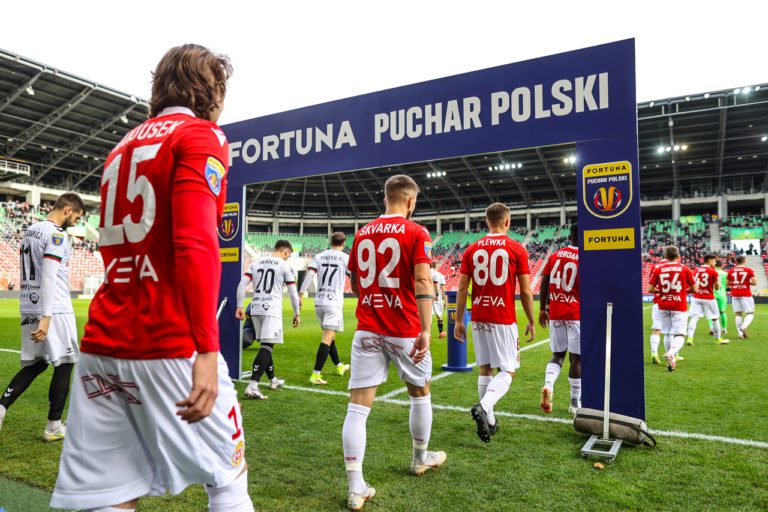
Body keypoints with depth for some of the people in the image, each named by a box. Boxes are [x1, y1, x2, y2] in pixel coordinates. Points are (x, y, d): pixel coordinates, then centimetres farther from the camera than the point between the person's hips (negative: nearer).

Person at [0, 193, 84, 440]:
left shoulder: (30, 231, 15)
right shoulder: (56, 235, -13)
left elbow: (28, 273, 20)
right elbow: (48, 277, -21)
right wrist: (46, 317, -24)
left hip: (29, 308, 8)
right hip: (55, 310, -8)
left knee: (35, 364, 16)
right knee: (64, 365, 3)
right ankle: (53, 427, 10)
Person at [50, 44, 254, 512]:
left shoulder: (123, 146, 19)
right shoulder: (201, 136, -5)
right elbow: (196, 245, -19)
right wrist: (208, 350, -23)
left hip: (102, 342, 7)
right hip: (169, 344, -7)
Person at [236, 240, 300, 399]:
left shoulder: (256, 263, 15)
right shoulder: (285, 266, 1)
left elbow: (242, 284, 6)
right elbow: (293, 292, 1)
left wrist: (239, 306, 8)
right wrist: (296, 314, 10)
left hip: (256, 308, 6)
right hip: (272, 310, -6)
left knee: (266, 345, 18)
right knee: (267, 347, -10)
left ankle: (273, 380, 32)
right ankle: (252, 387, -21)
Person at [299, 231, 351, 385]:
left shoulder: (319, 256, 8)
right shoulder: (345, 258, -2)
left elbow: (309, 275, -3)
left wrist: (300, 296, -4)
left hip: (319, 303, 6)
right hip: (334, 303, -5)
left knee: (330, 336, 19)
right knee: (327, 338, -9)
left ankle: (339, 366, 37)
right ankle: (315, 375, -17)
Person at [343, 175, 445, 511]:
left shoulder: (362, 234, 9)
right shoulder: (416, 233, -5)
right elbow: (423, 282, -17)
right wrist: (426, 330, -20)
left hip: (367, 329, 3)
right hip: (405, 330, -3)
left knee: (358, 405, 1)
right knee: (420, 393, 21)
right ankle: (421, 459, 40)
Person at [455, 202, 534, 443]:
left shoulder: (472, 250, 5)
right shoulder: (516, 249, -3)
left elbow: (462, 289, 4)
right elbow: (526, 291, -3)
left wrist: (458, 321, 11)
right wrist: (531, 322, 8)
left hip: (478, 319, 4)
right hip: (504, 320, -4)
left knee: (485, 369, 14)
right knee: (507, 371, 4)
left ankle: (489, 421, 19)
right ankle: (483, 407, -19)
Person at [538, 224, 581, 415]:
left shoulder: (555, 256, 7)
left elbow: (544, 283, 7)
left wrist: (542, 309, 14)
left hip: (555, 313, 5)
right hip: (576, 314, -4)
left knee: (558, 354, 15)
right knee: (576, 358, 6)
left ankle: (548, 385, -10)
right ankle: (575, 403, 15)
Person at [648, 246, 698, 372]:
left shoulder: (658, 269, 0)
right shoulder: (684, 269, -2)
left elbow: (650, 289, -2)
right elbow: (695, 289, 3)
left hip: (663, 306, 2)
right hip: (679, 306, -2)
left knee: (667, 333, 15)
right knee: (680, 335, -2)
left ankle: (671, 360, 19)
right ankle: (671, 353, -28)